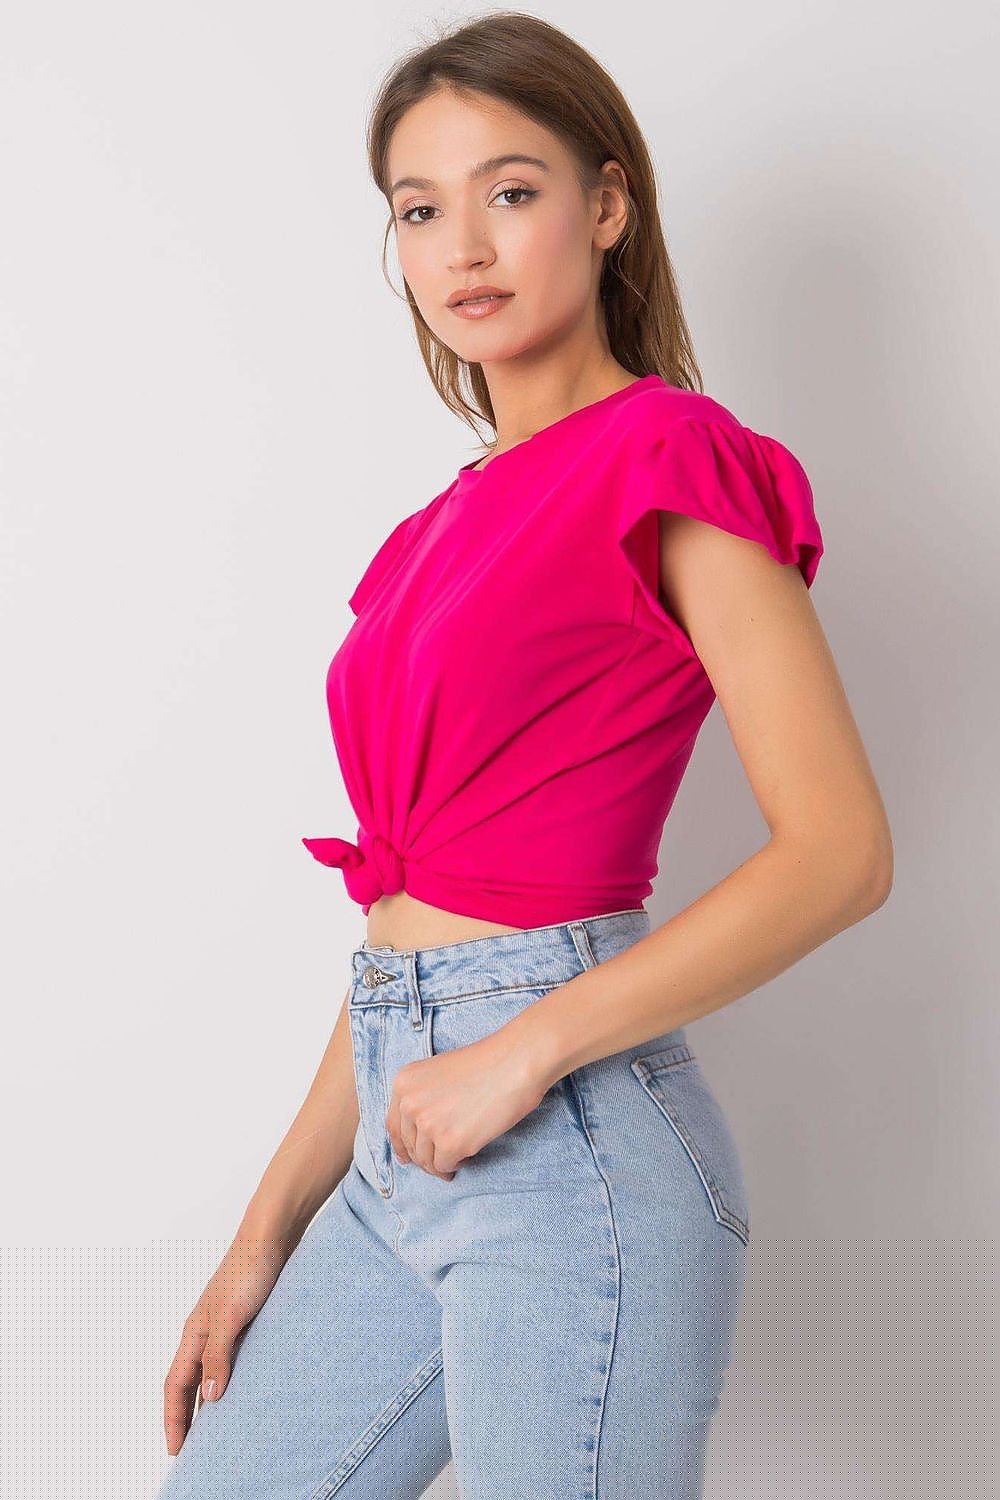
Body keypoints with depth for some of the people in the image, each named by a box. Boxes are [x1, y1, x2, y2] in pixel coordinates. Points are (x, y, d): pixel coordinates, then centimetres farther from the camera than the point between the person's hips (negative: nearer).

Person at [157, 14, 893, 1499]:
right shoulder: (449, 527, 15)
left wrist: (528, 1049, -16)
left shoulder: (669, 456, -6)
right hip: (402, 1152, 7)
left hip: (570, 1147, -7)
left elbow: (841, 851, -15)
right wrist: (270, 1229, 13)